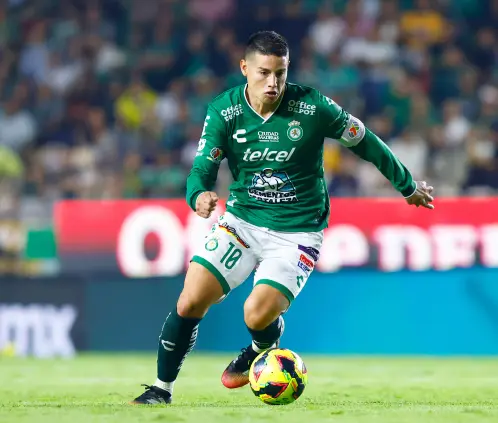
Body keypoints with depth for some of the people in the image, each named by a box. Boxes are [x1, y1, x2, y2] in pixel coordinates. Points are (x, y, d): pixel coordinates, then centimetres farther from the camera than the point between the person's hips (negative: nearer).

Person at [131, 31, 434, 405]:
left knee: (257, 315, -19)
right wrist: (199, 195, -36)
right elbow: (202, 167, -10)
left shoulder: (313, 108, -15)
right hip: (241, 220, 2)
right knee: (190, 303, -10)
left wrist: (408, 187, 10)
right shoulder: (223, 111, -10)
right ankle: (162, 388, 10)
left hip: (297, 231, -2)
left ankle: (263, 348, 20)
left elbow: (365, 142, -2)